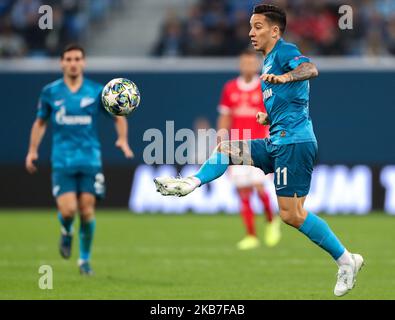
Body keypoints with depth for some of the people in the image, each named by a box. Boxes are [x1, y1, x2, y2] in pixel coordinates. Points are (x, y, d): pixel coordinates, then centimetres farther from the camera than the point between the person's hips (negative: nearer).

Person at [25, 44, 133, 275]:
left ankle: (85, 259, 15)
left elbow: (119, 117, 10)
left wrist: (123, 139, -7)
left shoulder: (96, 91, 2)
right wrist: (33, 150, 9)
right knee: (68, 209, -14)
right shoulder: (50, 92, 4)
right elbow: (40, 122, 17)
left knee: (87, 209, -4)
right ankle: (67, 232, 23)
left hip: (90, 159, 0)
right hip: (62, 161, 0)